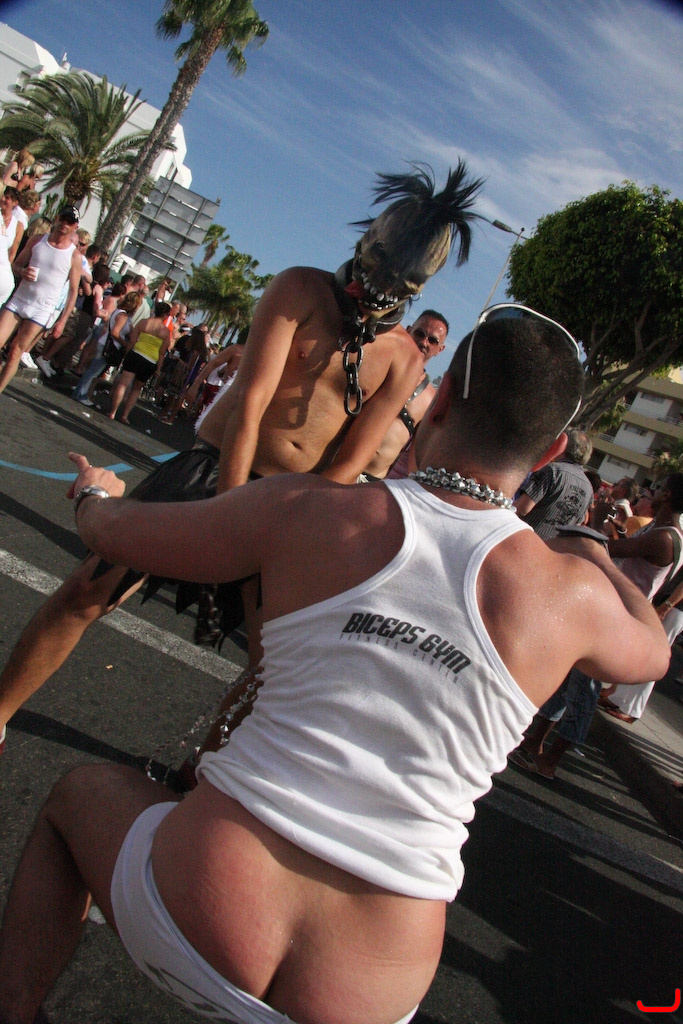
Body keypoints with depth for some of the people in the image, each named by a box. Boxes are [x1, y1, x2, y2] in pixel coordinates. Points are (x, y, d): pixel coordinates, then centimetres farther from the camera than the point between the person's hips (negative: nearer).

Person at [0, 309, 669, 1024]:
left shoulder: (306, 508, -10)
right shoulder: (573, 594, -7)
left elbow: (113, 531, 6)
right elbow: (653, 651, 19)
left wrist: (94, 490, 30)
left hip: (189, 928, -1)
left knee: (77, 790, 29)